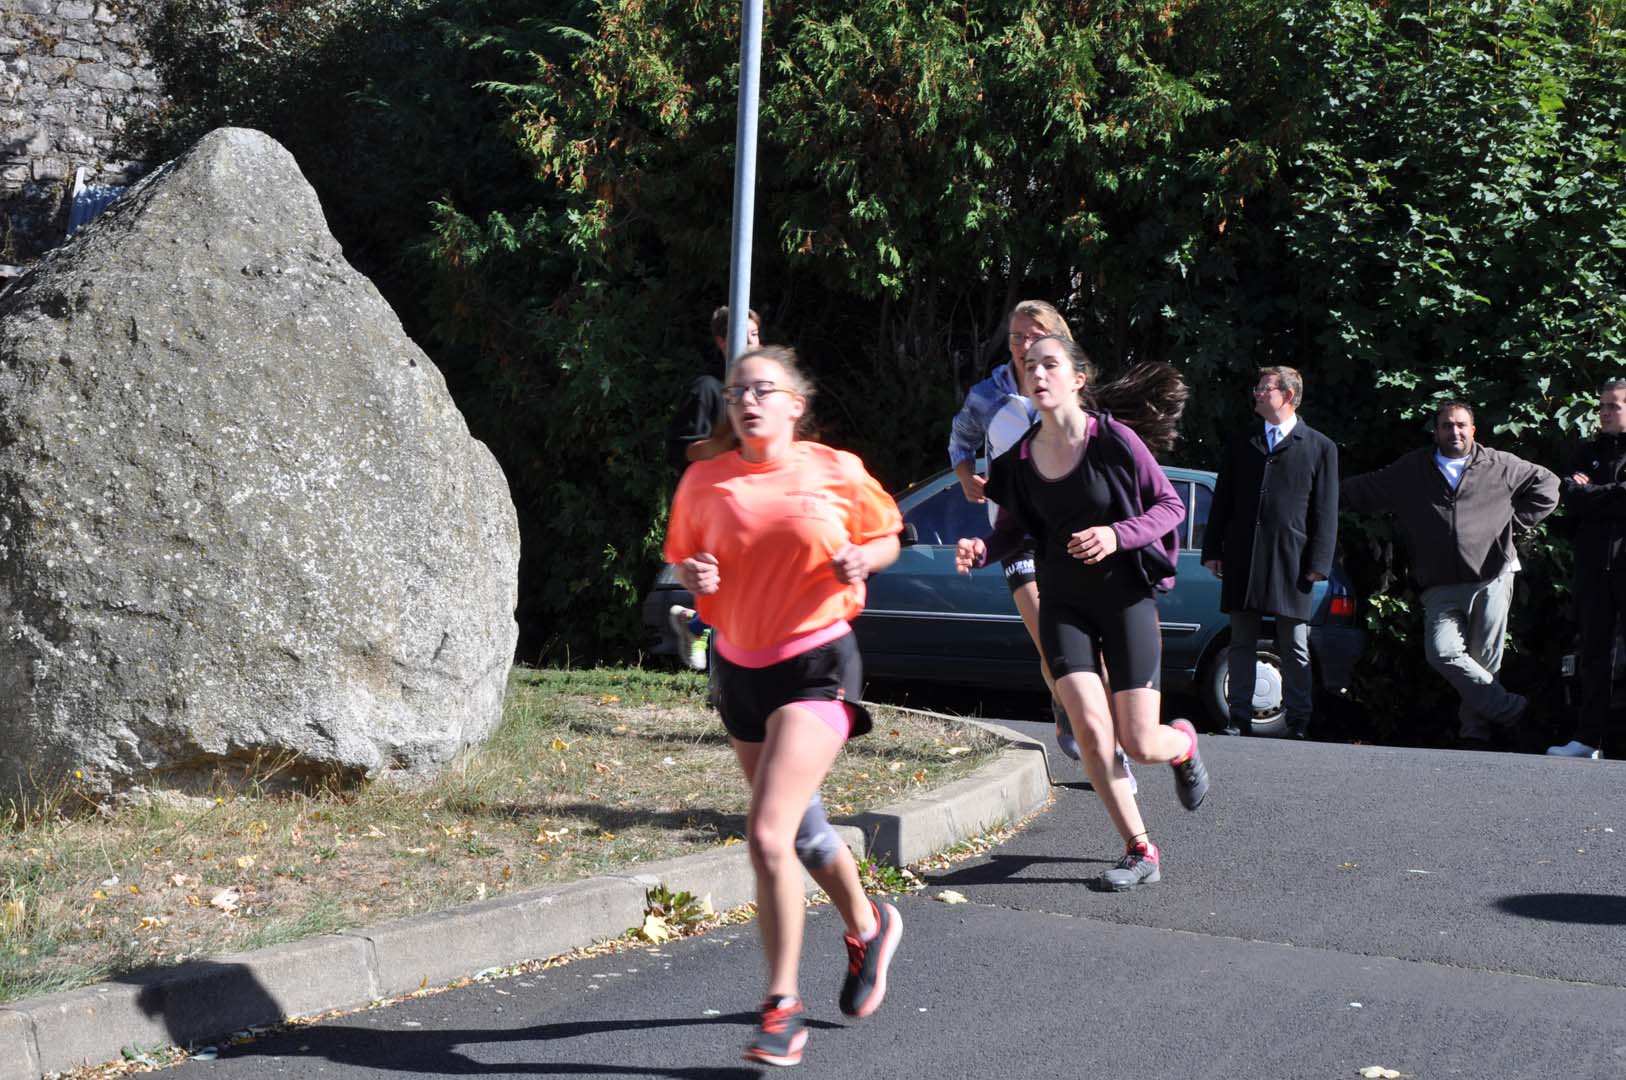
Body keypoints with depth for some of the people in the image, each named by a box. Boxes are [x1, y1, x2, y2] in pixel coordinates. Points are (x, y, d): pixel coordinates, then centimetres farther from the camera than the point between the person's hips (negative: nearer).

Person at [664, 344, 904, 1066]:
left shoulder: (836, 471, -5)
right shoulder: (705, 481, 1)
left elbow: (885, 537, 8)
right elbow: (684, 559, 12)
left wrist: (860, 560, -13)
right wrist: (692, 577, -11)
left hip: (817, 664, -5)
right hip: (740, 667, 5)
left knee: (768, 834, -18)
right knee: (799, 829, 19)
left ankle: (783, 1007, -7)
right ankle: (866, 929, 47)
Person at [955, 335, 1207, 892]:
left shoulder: (1114, 440, -12)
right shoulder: (1022, 457, 0)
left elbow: (1170, 505, -4)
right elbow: (1012, 527, 11)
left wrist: (1116, 534, -22)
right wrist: (981, 549, -12)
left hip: (1126, 596, -3)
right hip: (1063, 604, 3)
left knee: (1139, 742, -4)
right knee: (1091, 730, -14)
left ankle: (1183, 743, 35)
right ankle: (1139, 851, 1)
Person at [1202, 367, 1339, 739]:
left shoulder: (1320, 448, 5)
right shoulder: (1241, 445, 15)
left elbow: (1326, 512, 1)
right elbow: (1222, 502, 14)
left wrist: (1318, 563, -7)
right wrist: (1213, 550, 5)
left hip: (1291, 564, -3)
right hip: (1242, 563, 3)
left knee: (1295, 651, 2)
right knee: (1241, 644, 6)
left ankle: (1297, 723, 7)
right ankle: (1240, 719, 11)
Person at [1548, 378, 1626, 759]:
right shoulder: (1590, 452, 18)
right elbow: (1570, 499, 6)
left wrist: (1589, 493, -4)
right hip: (1594, 561, 5)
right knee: (1595, 650, 6)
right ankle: (1589, 738, 7)